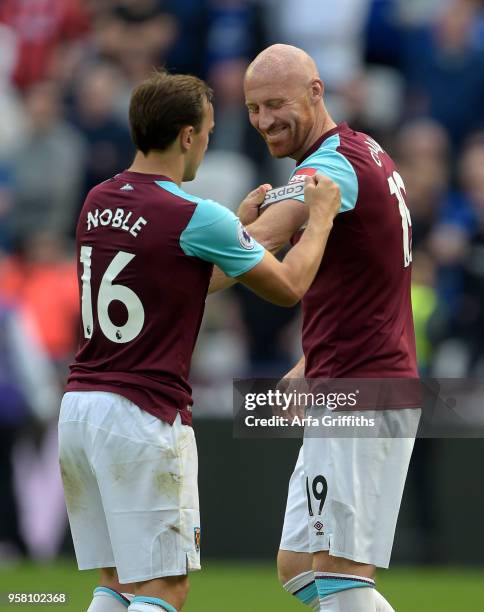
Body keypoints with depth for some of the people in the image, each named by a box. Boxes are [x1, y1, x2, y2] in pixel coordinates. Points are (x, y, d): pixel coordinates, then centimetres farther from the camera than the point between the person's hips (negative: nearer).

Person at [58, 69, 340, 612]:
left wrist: (239, 220, 32)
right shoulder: (197, 218, -13)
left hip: (79, 404, 7)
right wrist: (320, 217, 15)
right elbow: (288, 286, 0)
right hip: (145, 416, -7)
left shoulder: (98, 202, 9)